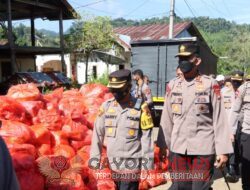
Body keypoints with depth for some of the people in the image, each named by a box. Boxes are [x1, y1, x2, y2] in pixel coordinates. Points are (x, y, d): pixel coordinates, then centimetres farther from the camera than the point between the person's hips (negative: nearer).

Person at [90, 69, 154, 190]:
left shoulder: (140, 108, -6)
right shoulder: (106, 106, 1)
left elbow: (146, 138, -5)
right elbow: (98, 133, 5)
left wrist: (147, 164, -5)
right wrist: (95, 157, 3)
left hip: (131, 165, -3)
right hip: (112, 164, 3)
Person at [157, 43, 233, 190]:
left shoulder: (210, 84, -3)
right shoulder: (173, 85, 6)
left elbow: (220, 119, -5)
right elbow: (167, 118, 8)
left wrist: (223, 150, -7)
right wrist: (163, 144, 8)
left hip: (204, 148, -3)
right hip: (178, 147, 3)